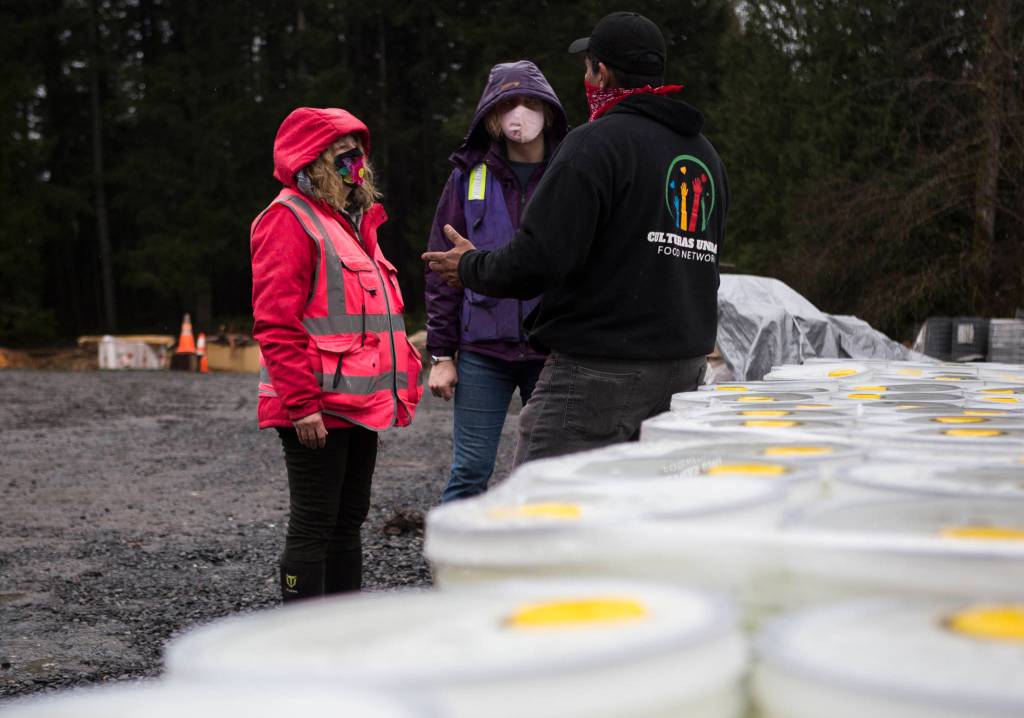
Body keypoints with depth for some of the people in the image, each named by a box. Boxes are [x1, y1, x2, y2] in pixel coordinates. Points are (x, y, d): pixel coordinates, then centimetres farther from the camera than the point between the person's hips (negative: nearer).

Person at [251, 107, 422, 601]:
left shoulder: (352, 220, 20)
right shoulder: (289, 218, -10)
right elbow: (275, 323, -17)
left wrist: (394, 390, 20)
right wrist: (302, 403, -23)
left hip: (359, 405, 9)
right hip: (317, 409, -9)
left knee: (348, 522, 15)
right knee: (313, 526, -5)